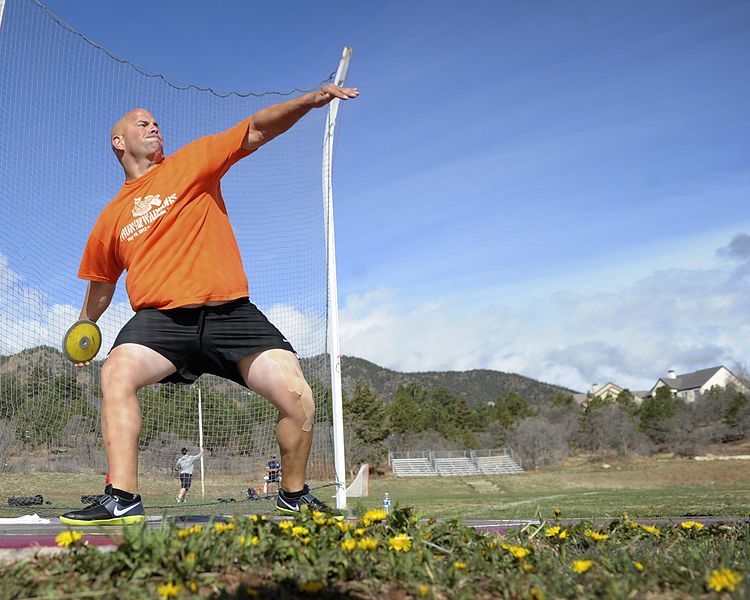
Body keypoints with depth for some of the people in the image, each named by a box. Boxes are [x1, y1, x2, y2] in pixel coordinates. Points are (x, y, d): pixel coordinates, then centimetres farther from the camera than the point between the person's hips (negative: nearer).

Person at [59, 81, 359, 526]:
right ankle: (123, 500, -22)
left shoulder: (193, 161, 11)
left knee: (296, 395, -16)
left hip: (231, 312, -2)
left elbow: (256, 130, 0)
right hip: (161, 318, 2)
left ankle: (294, 494, 7)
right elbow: (102, 282, 33)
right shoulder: (111, 218, 18)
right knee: (117, 372, -27)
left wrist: (310, 101, -13)